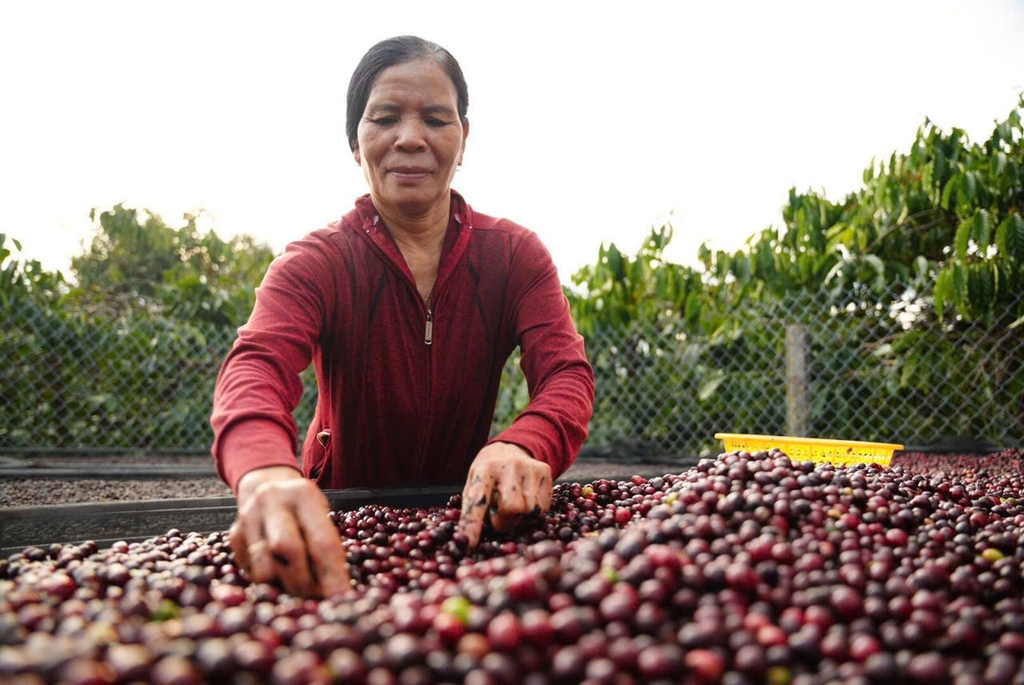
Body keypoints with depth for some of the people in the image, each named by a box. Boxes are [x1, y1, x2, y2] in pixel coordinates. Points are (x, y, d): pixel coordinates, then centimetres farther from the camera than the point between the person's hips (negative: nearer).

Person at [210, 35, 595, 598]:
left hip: (468, 521, 0)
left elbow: (566, 374, -19)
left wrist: (521, 448, -43)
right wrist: (268, 475, -54)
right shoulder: (315, 264, -10)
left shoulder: (515, 255, -4)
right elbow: (255, 369, -29)